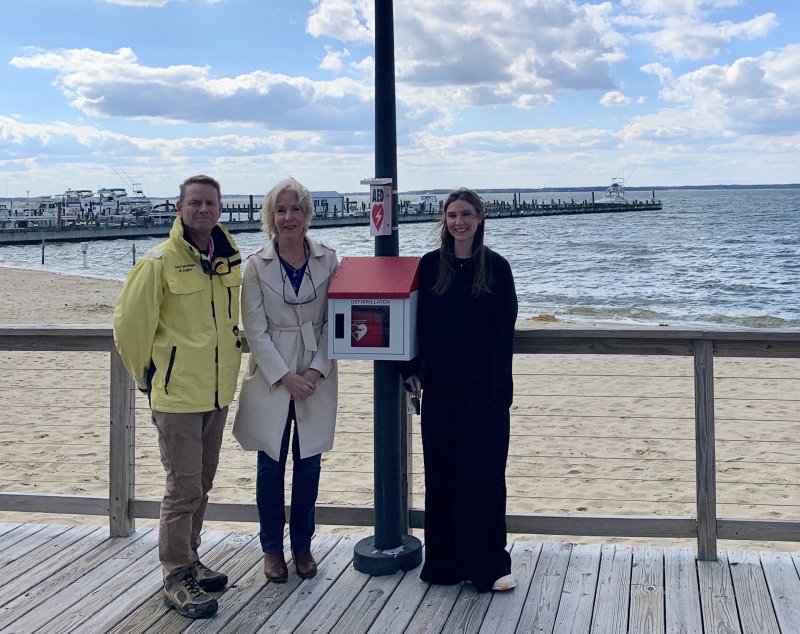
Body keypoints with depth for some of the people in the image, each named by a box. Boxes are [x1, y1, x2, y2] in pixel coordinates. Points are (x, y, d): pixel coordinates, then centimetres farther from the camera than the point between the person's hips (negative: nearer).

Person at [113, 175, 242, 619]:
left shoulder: (230, 259, 6)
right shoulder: (160, 262, -13)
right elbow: (129, 324, -9)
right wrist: (145, 374, -1)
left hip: (217, 392, 7)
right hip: (177, 394, -7)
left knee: (201, 483, 17)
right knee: (183, 486, -3)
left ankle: (189, 561, 32)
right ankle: (176, 579, 9)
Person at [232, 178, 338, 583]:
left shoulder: (327, 261, 2)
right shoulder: (257, 265, -3)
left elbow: (333, 320, 2)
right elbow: (255, 329, -5)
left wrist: (317, 370, -8)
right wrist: (285, 376, -11)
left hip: (316, 378, 2)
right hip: (271, 377, -1)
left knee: (308, 464, 8)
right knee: (271, 466, 5)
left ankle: (302, 545, 24)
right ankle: (272, 549, 19)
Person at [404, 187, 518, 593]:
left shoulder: (496, 267, -1)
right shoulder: (431, 265, 6)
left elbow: (505, 330, -3)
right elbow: (419, 321, 9)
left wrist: (498, 388, -10)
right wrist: (413, 369, 0)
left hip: (482, 387, -3)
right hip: (440, 386, 3)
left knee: (483, 471, -1)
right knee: (441, 471, 7)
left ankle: (489, 563, 9)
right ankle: (444, 560, 18)